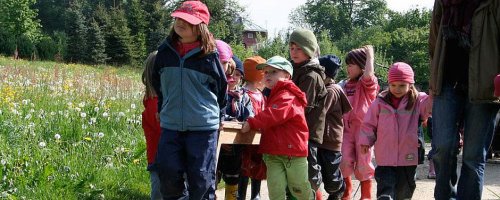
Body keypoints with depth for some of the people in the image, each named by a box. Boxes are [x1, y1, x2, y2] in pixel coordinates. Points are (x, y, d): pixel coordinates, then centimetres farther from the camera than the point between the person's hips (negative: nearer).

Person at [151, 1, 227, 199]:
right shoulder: (165, 51, 3)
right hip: (170, 125, 3)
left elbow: (221, 88, 5)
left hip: (203, 126, -3)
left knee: (201, 177, 1)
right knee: (168, 172, -1)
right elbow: (157, 84, 19)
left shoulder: (209, 54, -7)